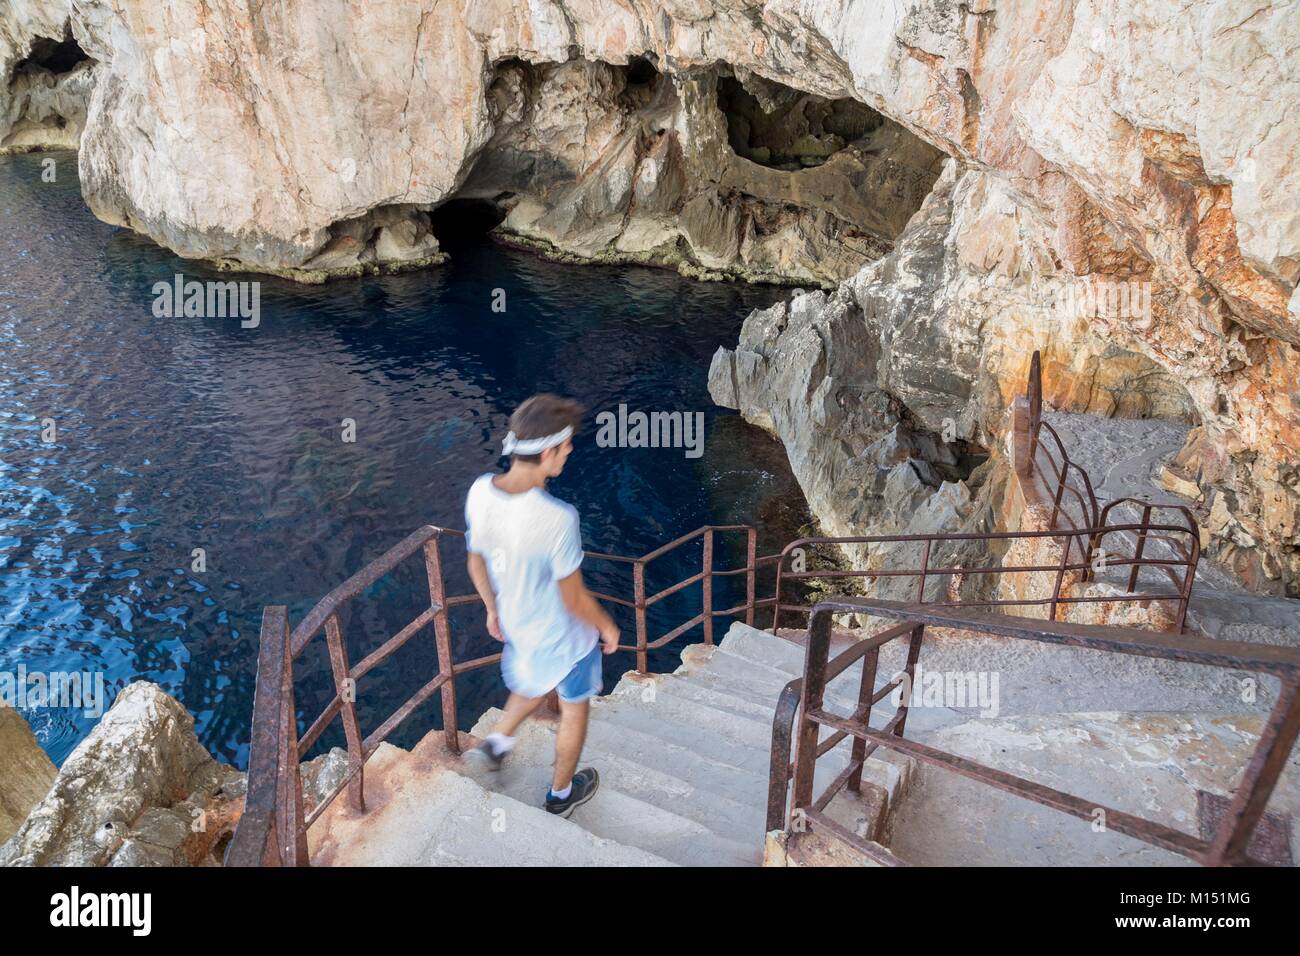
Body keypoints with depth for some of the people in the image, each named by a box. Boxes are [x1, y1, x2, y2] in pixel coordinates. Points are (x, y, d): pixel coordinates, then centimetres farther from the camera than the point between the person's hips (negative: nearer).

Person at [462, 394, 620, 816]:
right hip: (565, 637, -5)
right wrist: (607, 626, -5)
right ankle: (561, 793, 44)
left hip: (517, 624, 6)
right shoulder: (557, 518, -39)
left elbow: (476, 563, -2)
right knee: (574, 707, 23)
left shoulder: (480, 492, -19)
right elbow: (574, 599, -25)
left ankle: (497, 742, 46)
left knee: (535, 683, 37)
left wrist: (493, 608, 16)